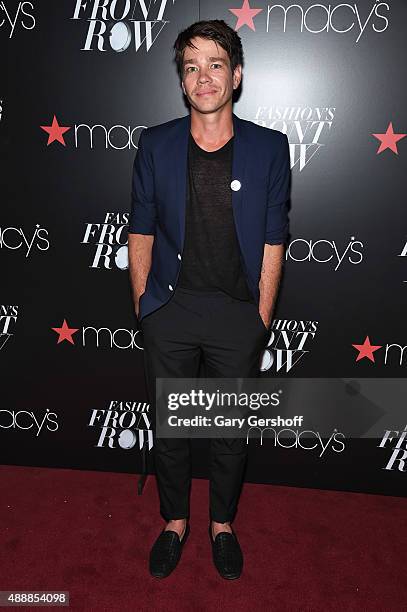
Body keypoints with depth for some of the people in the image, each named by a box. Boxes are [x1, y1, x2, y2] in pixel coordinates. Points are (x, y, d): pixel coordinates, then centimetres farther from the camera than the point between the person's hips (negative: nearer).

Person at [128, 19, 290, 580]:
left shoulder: (269, 148, -3)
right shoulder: (156, 145, 0)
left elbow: (273, 240, -1)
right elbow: (141, 230, 4)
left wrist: (261, 318, -3)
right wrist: (143, 303, 2)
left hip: (239, 315, 0)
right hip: (169, 309, 1)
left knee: (232, 430, 15)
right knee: (169, 427, 15)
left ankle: (222, 524, 41)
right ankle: (175, 522, 40)